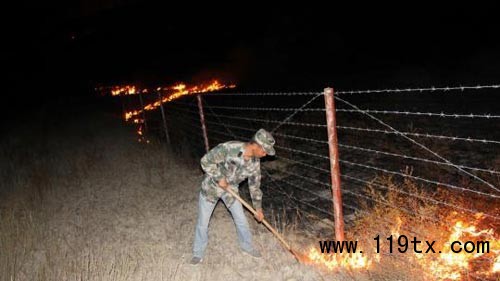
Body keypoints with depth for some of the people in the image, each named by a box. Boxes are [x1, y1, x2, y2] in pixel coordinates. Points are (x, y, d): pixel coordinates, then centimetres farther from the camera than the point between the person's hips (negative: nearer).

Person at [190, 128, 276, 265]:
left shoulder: (255, 162, -14)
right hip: (211, 186, -4)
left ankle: (247, 246, 36)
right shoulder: (228, 148, -34)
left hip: (231, 189, 4)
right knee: (202, 223, 5)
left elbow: (255, 185, 0)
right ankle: (198, 253, 27)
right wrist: (219, 178, -25)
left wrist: (258, 208, 5)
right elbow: (206, 161, -24)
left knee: (241, 220, 10)